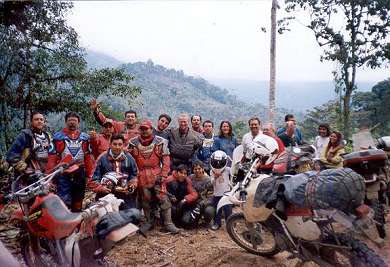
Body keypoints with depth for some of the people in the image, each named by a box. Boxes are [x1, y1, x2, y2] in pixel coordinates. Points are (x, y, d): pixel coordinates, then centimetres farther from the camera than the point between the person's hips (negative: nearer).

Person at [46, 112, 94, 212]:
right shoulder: (58, 136, 0)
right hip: (63, 173, -3)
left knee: (78, 203, 14)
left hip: (80, 173, 4)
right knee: (64, 202, -8)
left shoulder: (84, 137, 10)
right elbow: (52, 157, -5)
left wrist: (89, 174, 7)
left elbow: (88, 157, 10)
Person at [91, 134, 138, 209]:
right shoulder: (102, 158, 1)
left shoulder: (129, 158, 5)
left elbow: (134, 176, 12)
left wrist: (131, 186, -5)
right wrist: (100, 188, -11)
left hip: (126, 196, 1)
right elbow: (94, 177, 4)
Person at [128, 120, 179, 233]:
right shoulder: (133, 143, 3)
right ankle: (149, 221, 30)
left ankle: (168, 223, 8)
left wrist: (163, 175, -7)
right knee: (145, 199, 13)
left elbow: (166, 159, -2)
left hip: (157, 175, -2)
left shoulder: (160, 142, -3)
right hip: (141, 176, 2)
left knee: (163, 198, -4)